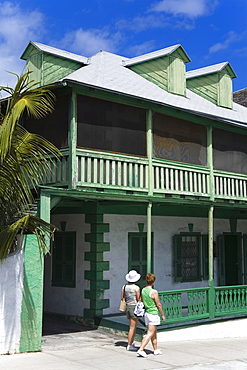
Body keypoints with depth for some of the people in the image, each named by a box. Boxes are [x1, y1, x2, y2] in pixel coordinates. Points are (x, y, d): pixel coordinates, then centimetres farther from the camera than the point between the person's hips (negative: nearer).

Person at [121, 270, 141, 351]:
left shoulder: (125, 286, 2)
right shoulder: (136, 288, -15)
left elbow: (122, 297, 8)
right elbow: (139, 300, -13)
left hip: (127, 307, 7)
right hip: (134, 307, -7)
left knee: (134, 326, 19)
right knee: (132, 327, -1)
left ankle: (132, 343, 21)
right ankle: (129, 346, 2)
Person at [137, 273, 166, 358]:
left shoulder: (143, 290, 3)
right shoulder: (154, 292, -18)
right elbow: (158, 305, -12)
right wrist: (163, 315, -2)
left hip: (146, 313, 8)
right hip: (153, 313, -8)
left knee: (154, 332, 18)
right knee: (150, 334, -4)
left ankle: (156, 349, 26)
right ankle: (141, 350, -11)